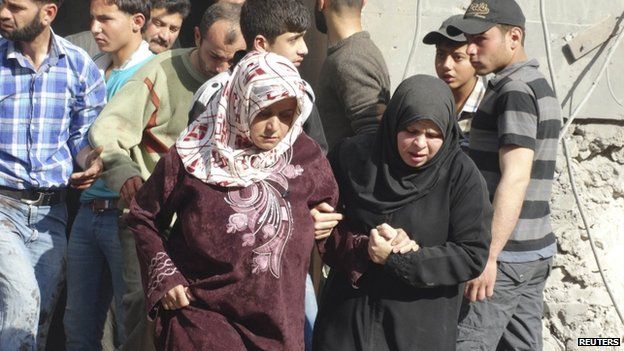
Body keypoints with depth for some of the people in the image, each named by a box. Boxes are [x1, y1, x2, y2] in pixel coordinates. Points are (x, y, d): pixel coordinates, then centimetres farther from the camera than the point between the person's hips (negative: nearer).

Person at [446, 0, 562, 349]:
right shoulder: (541, 87, 16)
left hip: (506, 254, -10)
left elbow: (515, 178, -22)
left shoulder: (515, 90, -14)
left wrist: (488, 254, -24)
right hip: (536, 252, 10)